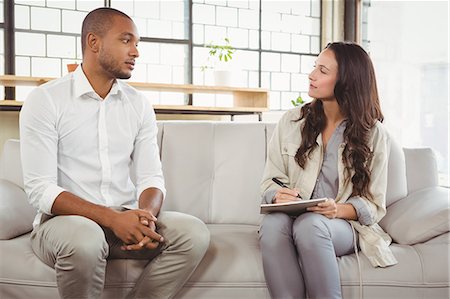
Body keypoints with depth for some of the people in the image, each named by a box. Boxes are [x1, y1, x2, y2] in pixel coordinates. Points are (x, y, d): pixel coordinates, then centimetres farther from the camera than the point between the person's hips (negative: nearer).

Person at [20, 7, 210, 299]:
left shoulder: (139, 104, 8)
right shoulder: (45, 100, -6)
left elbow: (151, 177, 5)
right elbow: (40, 188, -13)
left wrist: (145, 217, -20)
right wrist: (112, 219, -25)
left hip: (127, 219, 4)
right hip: (65, 220, -4)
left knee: (194, 232, -21)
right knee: (84, 238, -38)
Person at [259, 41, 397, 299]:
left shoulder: (374, 134, 2)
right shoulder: (291, 121, 7)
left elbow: (373, 204, 2)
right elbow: (270, 180, 9)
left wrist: (339, 210, -18)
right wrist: (278, 196, -15)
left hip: (342, 226, -1)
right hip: (292, 218, 2)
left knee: (310, 225, -37)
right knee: (273, 223, -34)